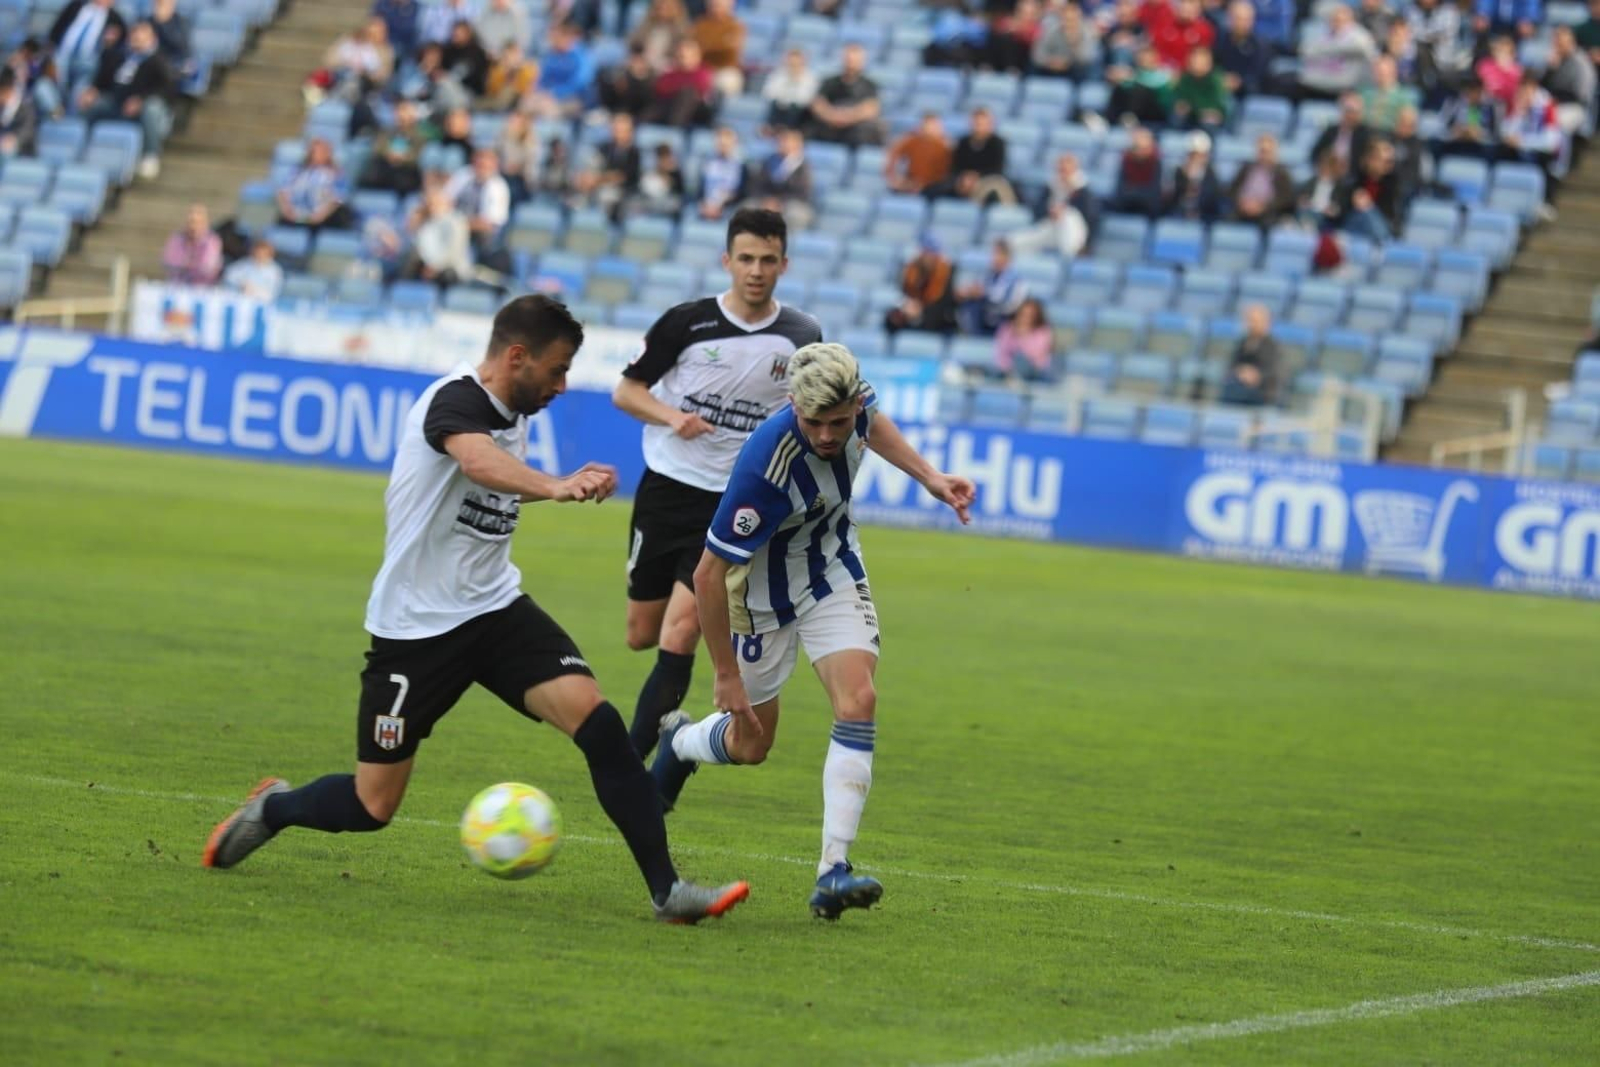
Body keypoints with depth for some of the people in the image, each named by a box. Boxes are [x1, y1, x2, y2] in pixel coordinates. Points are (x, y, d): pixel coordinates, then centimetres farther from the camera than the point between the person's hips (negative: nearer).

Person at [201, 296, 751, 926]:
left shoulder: (514, 416, 6)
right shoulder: (455, 401, -20)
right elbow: (477, 460, -47)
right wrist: (554, 488, -63)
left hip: (496, 608, 7)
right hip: (416, 628, -7)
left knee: (595, 718, -18)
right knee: (372, 808, 1)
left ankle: (666, 889, -16)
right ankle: (271, 808, 34)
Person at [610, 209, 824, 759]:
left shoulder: (802, 337, -1)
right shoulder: (686, 323, -6)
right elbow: (626, 390, 1)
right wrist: (672, 416, -17)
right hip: (666, 489, 1)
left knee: (678, 637, -15)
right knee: (641, 635, 8)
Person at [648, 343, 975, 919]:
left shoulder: (854, 406, -22)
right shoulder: (766, 466, -39)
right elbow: (709, 572, -30)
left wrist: (929, 476, -1)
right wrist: (727, 675, -23)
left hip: (833, 573, 4)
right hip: (764, 594, -4)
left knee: (858, 703, -17)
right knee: (750, 743, 11)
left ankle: (833, 870, -16)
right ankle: (679, 742, 48)